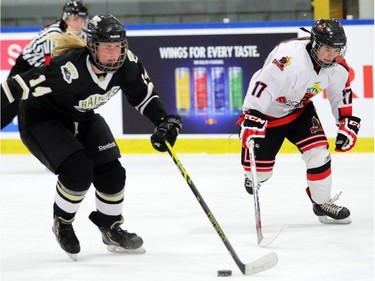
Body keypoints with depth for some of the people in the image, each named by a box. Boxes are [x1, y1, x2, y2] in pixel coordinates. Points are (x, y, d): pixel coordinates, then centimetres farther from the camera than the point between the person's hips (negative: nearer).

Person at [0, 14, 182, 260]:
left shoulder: (127, 63, -18)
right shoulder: (68, 68, -39)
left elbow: (143, 94, -1)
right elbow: (21, 86, -36)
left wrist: (164, 121, -12)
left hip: (83, 119, 7)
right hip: (41, 118, -7)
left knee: (111, 172, -2)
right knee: (78, 169, -24)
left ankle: (111, 229, 23)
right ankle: (62, 222, 3)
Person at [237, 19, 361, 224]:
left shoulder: (337, 66, -14)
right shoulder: (290, 58, -38)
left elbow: (341, 94, 5)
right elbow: (261, 88, -39)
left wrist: (348, 124, 2)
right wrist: (252, 121, -43)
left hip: (300, 110, 5)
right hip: (268, 112, -5)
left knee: (318, 152, -12)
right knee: (259, 168, 0)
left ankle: (322, 203, 6)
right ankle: (254, 176, 39)